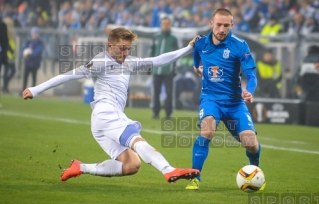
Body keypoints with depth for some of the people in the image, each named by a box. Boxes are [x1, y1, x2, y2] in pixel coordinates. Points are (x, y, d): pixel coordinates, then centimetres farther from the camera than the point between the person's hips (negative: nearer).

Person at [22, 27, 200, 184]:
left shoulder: (128, 62, 21)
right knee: (137, 140, -30)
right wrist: (36, 90, -6)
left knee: (131, 165, -6)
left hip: (114, 117, 9)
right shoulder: (101, 62, 0)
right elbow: (70, 75, -4)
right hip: (106, 114, -9)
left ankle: (81, 168, -1)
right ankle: (169, 171, -53)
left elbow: (158, 61, 22)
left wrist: (189, 49, 17)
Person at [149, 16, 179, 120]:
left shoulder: (173, 39, 6)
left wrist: (174, 69, -3)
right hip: (157, 70, 2)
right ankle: (156, 113, 11)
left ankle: (168, 114, 2)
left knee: (169, 93, -3)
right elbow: (151, 53, 14)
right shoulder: (156, 38, 12)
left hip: (168, 71, -2)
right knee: (156, 92, 4)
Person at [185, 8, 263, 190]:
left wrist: (249, 92, -36)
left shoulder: (239, 45, -11)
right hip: (211, 98, 1)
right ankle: (194, 178, -19)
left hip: (234, 101, 0)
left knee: (250, 143, -13)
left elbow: (251, 74, -20)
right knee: (207, 130, -31)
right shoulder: (201, 44, -1)